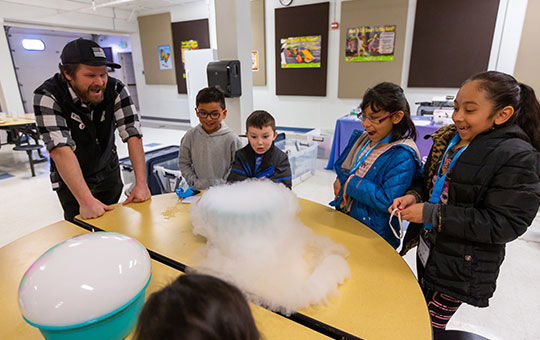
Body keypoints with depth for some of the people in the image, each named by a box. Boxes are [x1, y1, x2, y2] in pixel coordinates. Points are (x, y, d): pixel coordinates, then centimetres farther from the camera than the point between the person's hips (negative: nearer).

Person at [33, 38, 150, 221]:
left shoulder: (115, 89, -16)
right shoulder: (46, 96, -24)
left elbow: (132, 134, -21)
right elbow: (60, 149, -33)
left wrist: (141, 183, -31)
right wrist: (86, 200, -41)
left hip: (109, 174, 3)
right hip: (70, 180, -2)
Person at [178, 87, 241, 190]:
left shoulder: (231, 139, -6)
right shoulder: (190, 136, 2)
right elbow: (183, 163, 9)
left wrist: (223, 183, -7)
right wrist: (194, 182, 1)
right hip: (198, 191, 2)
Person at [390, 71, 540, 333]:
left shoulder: (517, 157, -20)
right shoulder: (450, 138, 1)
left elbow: (504, 224, -23)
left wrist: (431, 214, -25)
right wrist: (414, 196, -9)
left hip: (461, 266, -6)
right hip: (428, 249, 7)